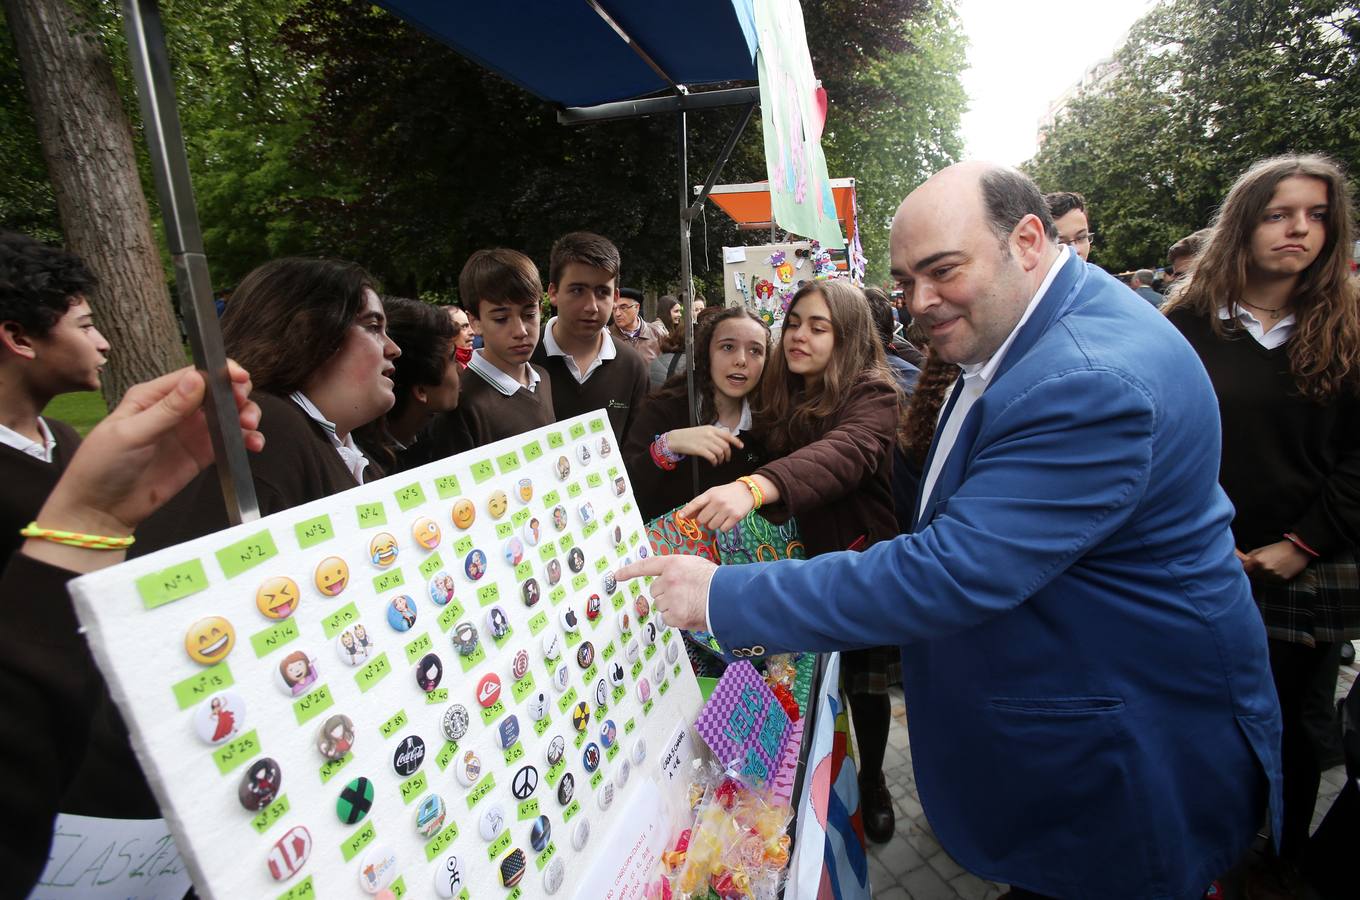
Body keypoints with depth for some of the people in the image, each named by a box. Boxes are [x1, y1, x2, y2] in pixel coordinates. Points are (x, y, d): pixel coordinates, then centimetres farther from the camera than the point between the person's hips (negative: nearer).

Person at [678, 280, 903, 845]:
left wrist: (751, 489, -54)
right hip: (797, 563, 4)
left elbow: (845, 453, -38)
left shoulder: (873, 395, -17)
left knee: (863, 683, 13)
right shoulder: (780, 395, 4)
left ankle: (872, 781, 41)